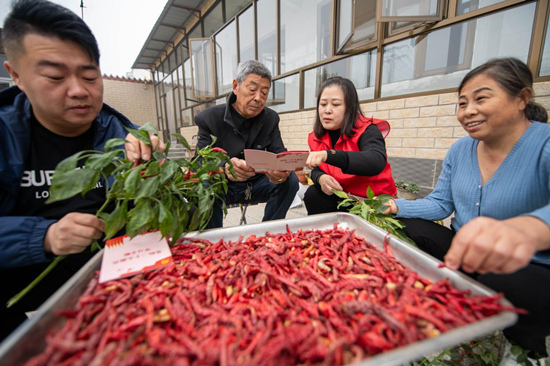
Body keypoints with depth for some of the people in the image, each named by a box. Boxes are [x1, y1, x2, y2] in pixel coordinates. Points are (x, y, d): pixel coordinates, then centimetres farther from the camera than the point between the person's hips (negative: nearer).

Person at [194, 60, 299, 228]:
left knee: (291, 180, -20)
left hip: (255, 185, 4)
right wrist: (224, 169, -41)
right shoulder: (209, 118, -9)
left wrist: (282, 172, -33)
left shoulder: (271, 118, 1)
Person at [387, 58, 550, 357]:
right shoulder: (460, 150, 1)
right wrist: (397, 206, -13)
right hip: (461, 253, 5)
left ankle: (525, 345, 2)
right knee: (403, 229, -15)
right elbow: (440, 203, 3)